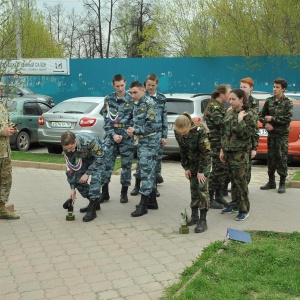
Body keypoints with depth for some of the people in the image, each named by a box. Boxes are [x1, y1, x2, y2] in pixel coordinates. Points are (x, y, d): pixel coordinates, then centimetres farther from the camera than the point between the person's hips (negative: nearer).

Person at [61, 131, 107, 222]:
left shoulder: (89, 141, -41)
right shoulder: (67, 148, -24)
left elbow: (99, 158, -27)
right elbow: (70, 167, -13)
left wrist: (87, 173, -27)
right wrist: (72, 188, -13)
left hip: (99, 155, -6)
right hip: (85, 157, 6)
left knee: (95, 178, -25)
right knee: (78, 179, -4)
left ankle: (92, 210, -19)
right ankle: (94, 202, 14)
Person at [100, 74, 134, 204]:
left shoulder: (132, 100, 1)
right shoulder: (108, 99, 6)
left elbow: (134, 119, 0)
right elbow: (106, 119, 3)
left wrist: (123, 135, -10)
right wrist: (113, 134, -8)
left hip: (127, 137, -1)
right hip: (111, 135, 1)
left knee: (126, 164, 4)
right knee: (107, 163, -2)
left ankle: (124, 192, 16)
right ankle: (104, 192, 7)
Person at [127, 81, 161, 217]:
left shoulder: (149, 103, -15)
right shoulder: (137, 104, 12)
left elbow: (152, 125, -22)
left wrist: (135, 131, -15)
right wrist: (132, 130, -1)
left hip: (150, 141, -9)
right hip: (142, 141, 9)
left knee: (146, 171, -8)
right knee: (148, 171, 13)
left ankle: (143, 204, -5)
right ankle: (152, 201, 21)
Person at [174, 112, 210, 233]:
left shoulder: (199, 131, -30)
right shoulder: (178, 133, -15)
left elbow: (205, 152, -22)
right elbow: (182, 151, -1)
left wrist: (201, 171, -19)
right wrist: (186, 168, -1)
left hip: (204, 162, -5)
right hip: (192, 162, 5)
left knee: (202, 188, -9)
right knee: (193, 188, 7)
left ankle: (203, 220, -6)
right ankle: (194, 216, 18)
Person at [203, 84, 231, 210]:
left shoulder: (220, 106, 17)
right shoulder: (214, 106, -13)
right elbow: (219, 122, -25)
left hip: (223, 142, 9)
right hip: (216, 143, -9)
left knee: (223, 169, 12)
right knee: (217, 170, -4)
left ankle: (219, 196, 22)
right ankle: (209, 199, 4)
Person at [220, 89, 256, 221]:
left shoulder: (248, 115, -8)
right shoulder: (229, 113, 11)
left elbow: (247, 134, -15)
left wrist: (240, 121, -22)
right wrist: (222, 150, 14)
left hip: (240, 152, -6)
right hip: (228, 151, 7)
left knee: (240, 180, -5)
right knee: (233, 179, 14)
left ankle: (244, 210, 2)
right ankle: (235, 204, 26)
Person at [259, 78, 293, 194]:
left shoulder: (287, 103, -5)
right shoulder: (269, 101, 7)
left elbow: (288, 119, -15)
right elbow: (261, 115, 12)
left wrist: (272, 119, -15)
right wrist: (266, 123, -8)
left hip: (282, 134, -4)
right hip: (271, 134, 4)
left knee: (282, 158, -3)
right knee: (271, 158, 9)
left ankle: (282, 184, 5)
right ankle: (271, 182, 20)